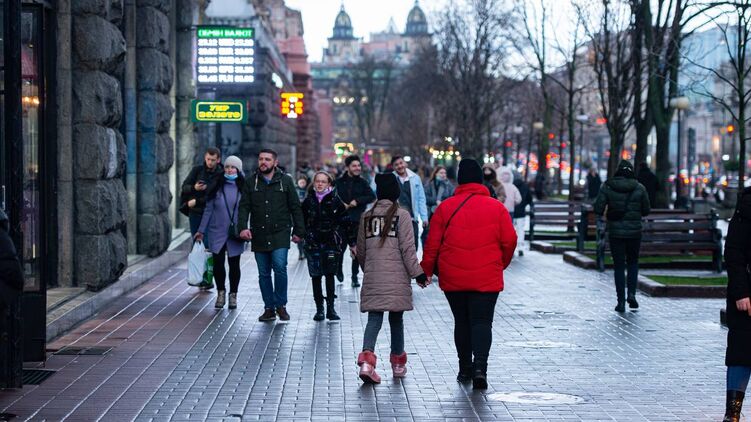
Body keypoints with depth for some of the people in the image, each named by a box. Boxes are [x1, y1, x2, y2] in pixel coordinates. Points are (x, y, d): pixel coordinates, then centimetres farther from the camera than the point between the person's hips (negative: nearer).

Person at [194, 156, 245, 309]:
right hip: (217, 232, 1)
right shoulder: (217, 186, 2)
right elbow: (208, 209, 6)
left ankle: (233, 295, 16)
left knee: (234, 264, 4)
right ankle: (221, 293, 17)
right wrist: (201, 230, 5)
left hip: (235, 234, -1)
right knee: (218, 263, 2)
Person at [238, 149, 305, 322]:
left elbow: (295, 208, 6)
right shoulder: (251, 182, 9)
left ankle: (280, 305, -1)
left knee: (280, 267, -16)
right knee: (264, 273, 5)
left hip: (280, 233, -2)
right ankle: (269, 308, 13)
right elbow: (244, 207, 4)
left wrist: (298, 231, 1)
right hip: (259, 235, 2)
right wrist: (243, 227, -12)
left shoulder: (285, 181, 5)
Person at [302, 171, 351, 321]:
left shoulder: (335, 200, 0)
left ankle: (331, 308, 4)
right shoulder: (309, 201, 6)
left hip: (331, 243, -2)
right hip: (313, 243, 2)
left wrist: (352, 242, 0)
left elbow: (345, 222, 1)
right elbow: (302, 220, 11)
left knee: (330, 275, -2)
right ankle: (319, 308, 7)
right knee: (316, 276, 1)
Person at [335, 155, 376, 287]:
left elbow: (372, 196, -3)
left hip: (357, 221, 1)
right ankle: (339, 269, 30)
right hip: (342, 220, 0)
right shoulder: (339, 182, 3)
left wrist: (357, 201, -13)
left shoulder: (362, 182, 6)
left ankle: (355, 276, 9)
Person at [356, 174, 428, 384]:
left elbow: (360, 251, 15)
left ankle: (367, 358, -20)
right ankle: (398, 363, 22)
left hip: (372, 279, 3)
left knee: (374, 319, 1)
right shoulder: (402, 215, -5)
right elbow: (408, 249, -8)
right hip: (397, 278, -3)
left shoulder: (367, 216, 8)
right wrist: (418, 273, 0)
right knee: (396, 319, 10)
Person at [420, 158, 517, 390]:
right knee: (482, 321, 0)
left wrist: (426, 270, 11)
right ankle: (480, 366, -19)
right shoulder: (497, 208, -2)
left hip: (453, 279, 1)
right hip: (487, 279, -1)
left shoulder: (445, 207, -1)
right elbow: (510, 241, 0)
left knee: (461, 322, 15)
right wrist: (501, 265, 17)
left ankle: (465, 368, 20)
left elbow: (432, 243, 1)